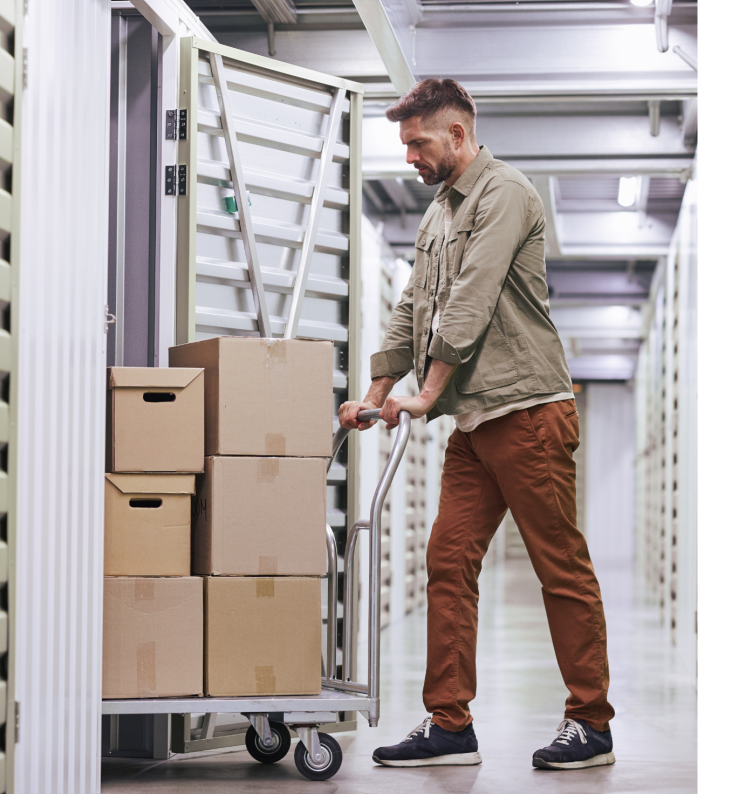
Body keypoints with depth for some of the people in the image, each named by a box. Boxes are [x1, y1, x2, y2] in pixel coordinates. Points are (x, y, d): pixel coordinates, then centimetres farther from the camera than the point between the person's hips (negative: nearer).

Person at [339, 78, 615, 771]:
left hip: (527, 410, -9)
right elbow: (414, 311, 23)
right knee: (449, 561, 1)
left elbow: (471, 302, -14)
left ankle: (591, 725, 4)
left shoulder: (504, 193, -7)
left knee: (562, 570, -3)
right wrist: (376, 394, 15)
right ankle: (449, 724, 4)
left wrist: (427, 394, -13)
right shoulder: (438, 214, 21)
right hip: (473, 423, 9)